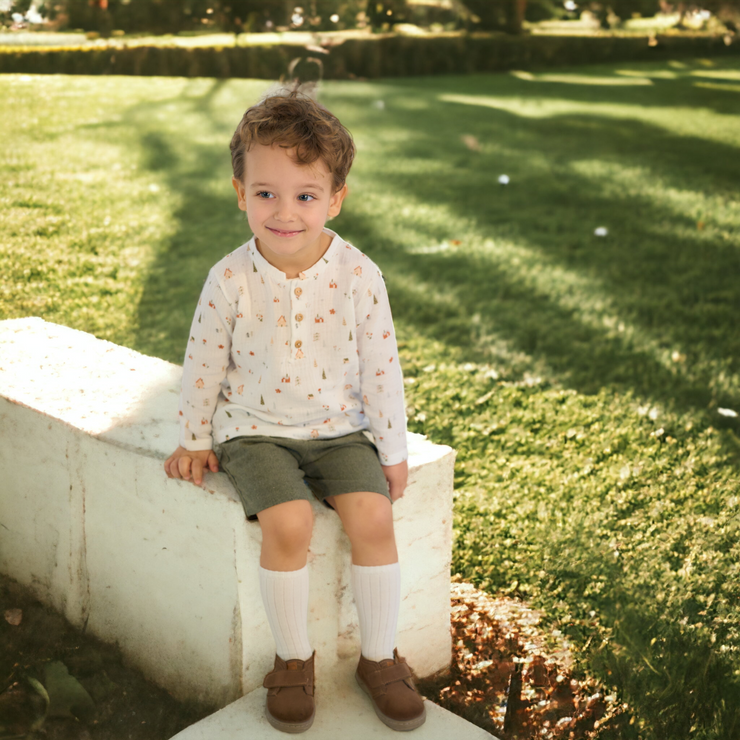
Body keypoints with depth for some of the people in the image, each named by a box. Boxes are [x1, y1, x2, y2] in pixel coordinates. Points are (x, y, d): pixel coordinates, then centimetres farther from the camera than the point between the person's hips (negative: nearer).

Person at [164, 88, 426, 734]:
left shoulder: (358, 276, -10)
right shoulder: (231, 279, -11)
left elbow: (382, 368, -2)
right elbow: (204, 362, 2)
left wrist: (393, 451, 2)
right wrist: (194, 440, 9)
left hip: (340, 430, 1)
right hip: (256, 432, -1)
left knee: (373, 518, -18)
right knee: (289, 523, -24)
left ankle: (380, 657, 4)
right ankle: (294, 658, 0)